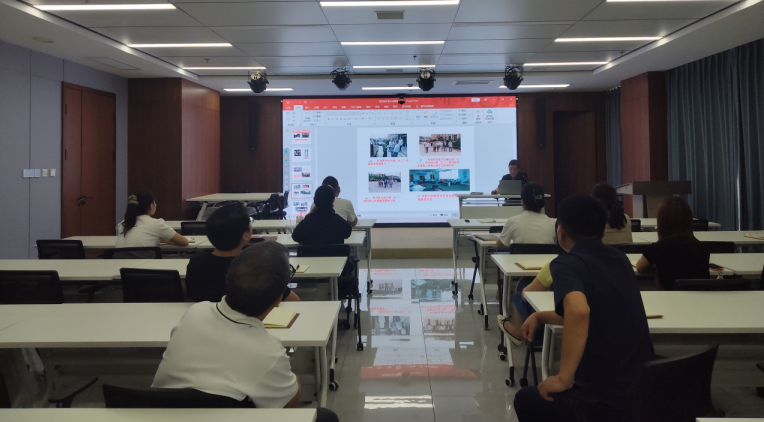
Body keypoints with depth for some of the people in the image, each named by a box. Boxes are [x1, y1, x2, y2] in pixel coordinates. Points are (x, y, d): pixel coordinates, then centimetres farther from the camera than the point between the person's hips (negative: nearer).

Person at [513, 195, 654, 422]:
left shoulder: (566, 264, -16)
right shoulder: (619, 259, 8)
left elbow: (578, 311, -38)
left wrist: (564, 377, -28)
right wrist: (540, 316, 20)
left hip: (605, 403, -7)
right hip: (646, 394, 7)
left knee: (525, 399, 22)